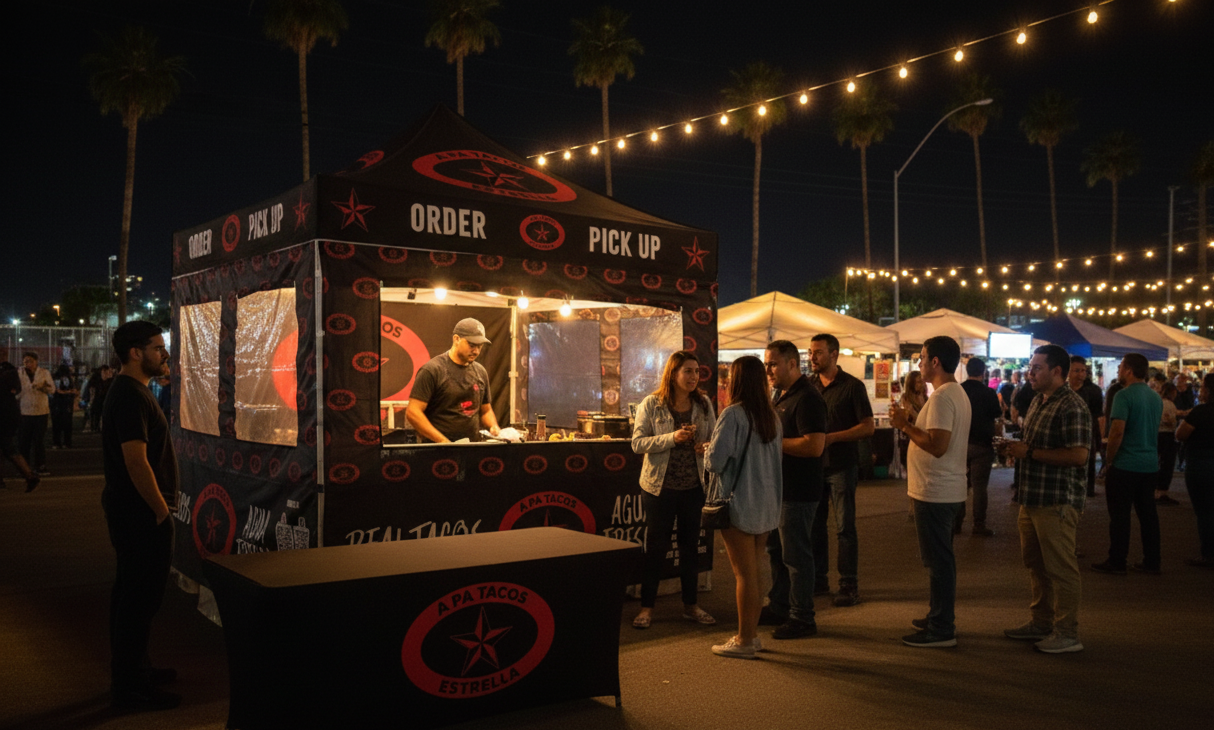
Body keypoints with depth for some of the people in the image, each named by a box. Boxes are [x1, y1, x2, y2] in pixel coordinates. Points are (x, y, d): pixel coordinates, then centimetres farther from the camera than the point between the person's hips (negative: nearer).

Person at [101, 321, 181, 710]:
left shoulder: (128, 391, 14)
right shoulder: (131, 397, -20)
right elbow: (136, 462, -26)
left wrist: (161, 507, 18)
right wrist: (162, 510, -19)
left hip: (132, 511, 11)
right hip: (141, 514, -11)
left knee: (130, 592, 18)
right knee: (140, 596, -2)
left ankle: (131, 670, 32)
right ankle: (130, 688, 7)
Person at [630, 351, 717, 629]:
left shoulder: (703, 404, 3)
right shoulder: (651, 404, -7)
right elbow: (638, 443, -12)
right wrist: (672, 438, -23)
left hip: (694, 486, 4)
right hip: (660, 486, -3)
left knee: (690, 545, 12)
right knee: (655, 546, 4)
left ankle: (690, 605, 26)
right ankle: (647, 606, 16)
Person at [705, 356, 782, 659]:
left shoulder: (733, 415, -16)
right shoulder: (771, 415, 7)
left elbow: (715, 461, -18)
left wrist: (706, 450, 2)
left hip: (740, 503, -7)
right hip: (767, 504, 7)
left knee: (744, 574, 1)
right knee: (753, 571, 17)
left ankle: (744, 640, 10)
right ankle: (751, 632, 25)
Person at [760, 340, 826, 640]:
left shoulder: (807, 399, -17)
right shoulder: (780, 396, 15)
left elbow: (814, 446, -28)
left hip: (798, 491, -10)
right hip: (778, 488, 10)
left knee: (796, 554, -1)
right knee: (776, 551, 17)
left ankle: (802, 618, 10)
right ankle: (778, 607, 30)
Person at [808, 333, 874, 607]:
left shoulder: (852, 386, -5)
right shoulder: (808, 386, 9)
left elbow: (867, 427, -8)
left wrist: (832, 437, -18)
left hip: (841, 465, -5)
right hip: (812, 464, 5)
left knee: (845, 527, -1)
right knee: (815, 525, 9)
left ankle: (849, 585, 7)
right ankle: (818, 579, 20)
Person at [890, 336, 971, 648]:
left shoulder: (942, 397, -19)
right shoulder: (958, 393, 15)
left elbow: (937, 445, -27)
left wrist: (905, 426, -17)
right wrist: (909, 424, 13)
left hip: (935, 493, -11)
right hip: (949, 490, 11)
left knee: (938, 561, -4)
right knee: (940, 559, 19)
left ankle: (941, 630, 3)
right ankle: (939, 618, 30)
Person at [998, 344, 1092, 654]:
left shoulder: (1072, 407, -16)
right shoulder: (1038, 401, 14)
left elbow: (1078, 455, -25)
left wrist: (1029, 452, -21)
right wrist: (1016, 448, 6)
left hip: (1058, 501, -10)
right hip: (1033, 498, 10)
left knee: (1060, 568, 0)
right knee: (1036, 564, 17)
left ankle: (1067, 633, 10)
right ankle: (1041, 622, 30)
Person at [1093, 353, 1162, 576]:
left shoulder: (1124, 395, -15)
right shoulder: (1156, 397, 9)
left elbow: (1117, 432, -20)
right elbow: (1154, 429, 19)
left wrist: (1110, 459, -9)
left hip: (1126, 465, -7)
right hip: (1151, 464, 7)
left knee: (1120, 515, 0)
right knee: (1148, 513, 12)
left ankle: (1116, 562, 6)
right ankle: (1151, 562, 18)